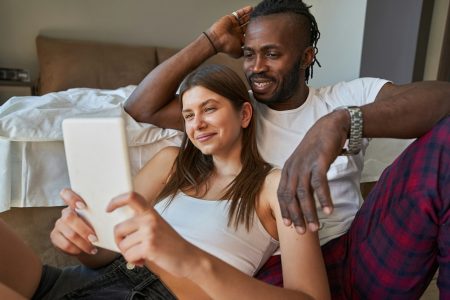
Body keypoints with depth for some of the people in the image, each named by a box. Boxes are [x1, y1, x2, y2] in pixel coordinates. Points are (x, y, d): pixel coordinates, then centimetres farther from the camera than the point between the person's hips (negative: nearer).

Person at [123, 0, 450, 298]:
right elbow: (141, 107, 2)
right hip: (281, 268, 0)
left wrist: (339, 121, -32)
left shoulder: (349, 97, 4)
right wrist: (211, 42, 1)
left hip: (361, 255, 2)